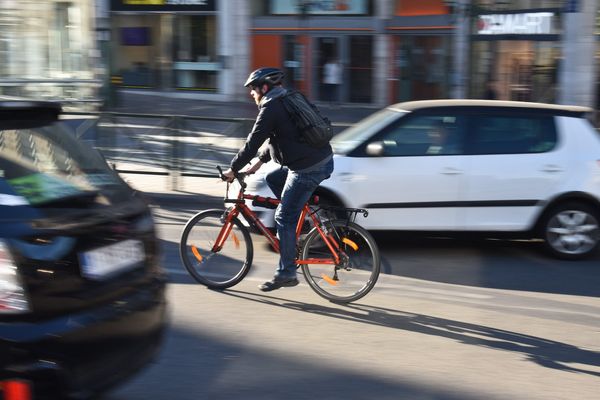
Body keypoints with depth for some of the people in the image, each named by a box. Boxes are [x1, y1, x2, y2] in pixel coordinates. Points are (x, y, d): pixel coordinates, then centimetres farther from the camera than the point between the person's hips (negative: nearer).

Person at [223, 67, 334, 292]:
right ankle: (298, 227, 21)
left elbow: (253, 142, -11)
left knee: (284, 218, -3)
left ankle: (286, 274, 2)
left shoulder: (271, 108, -10)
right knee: (272, 180, 25)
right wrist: (260, 161, 27)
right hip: (323, 160, 10)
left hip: (308, 169, -10)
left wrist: (233, 169, -1)